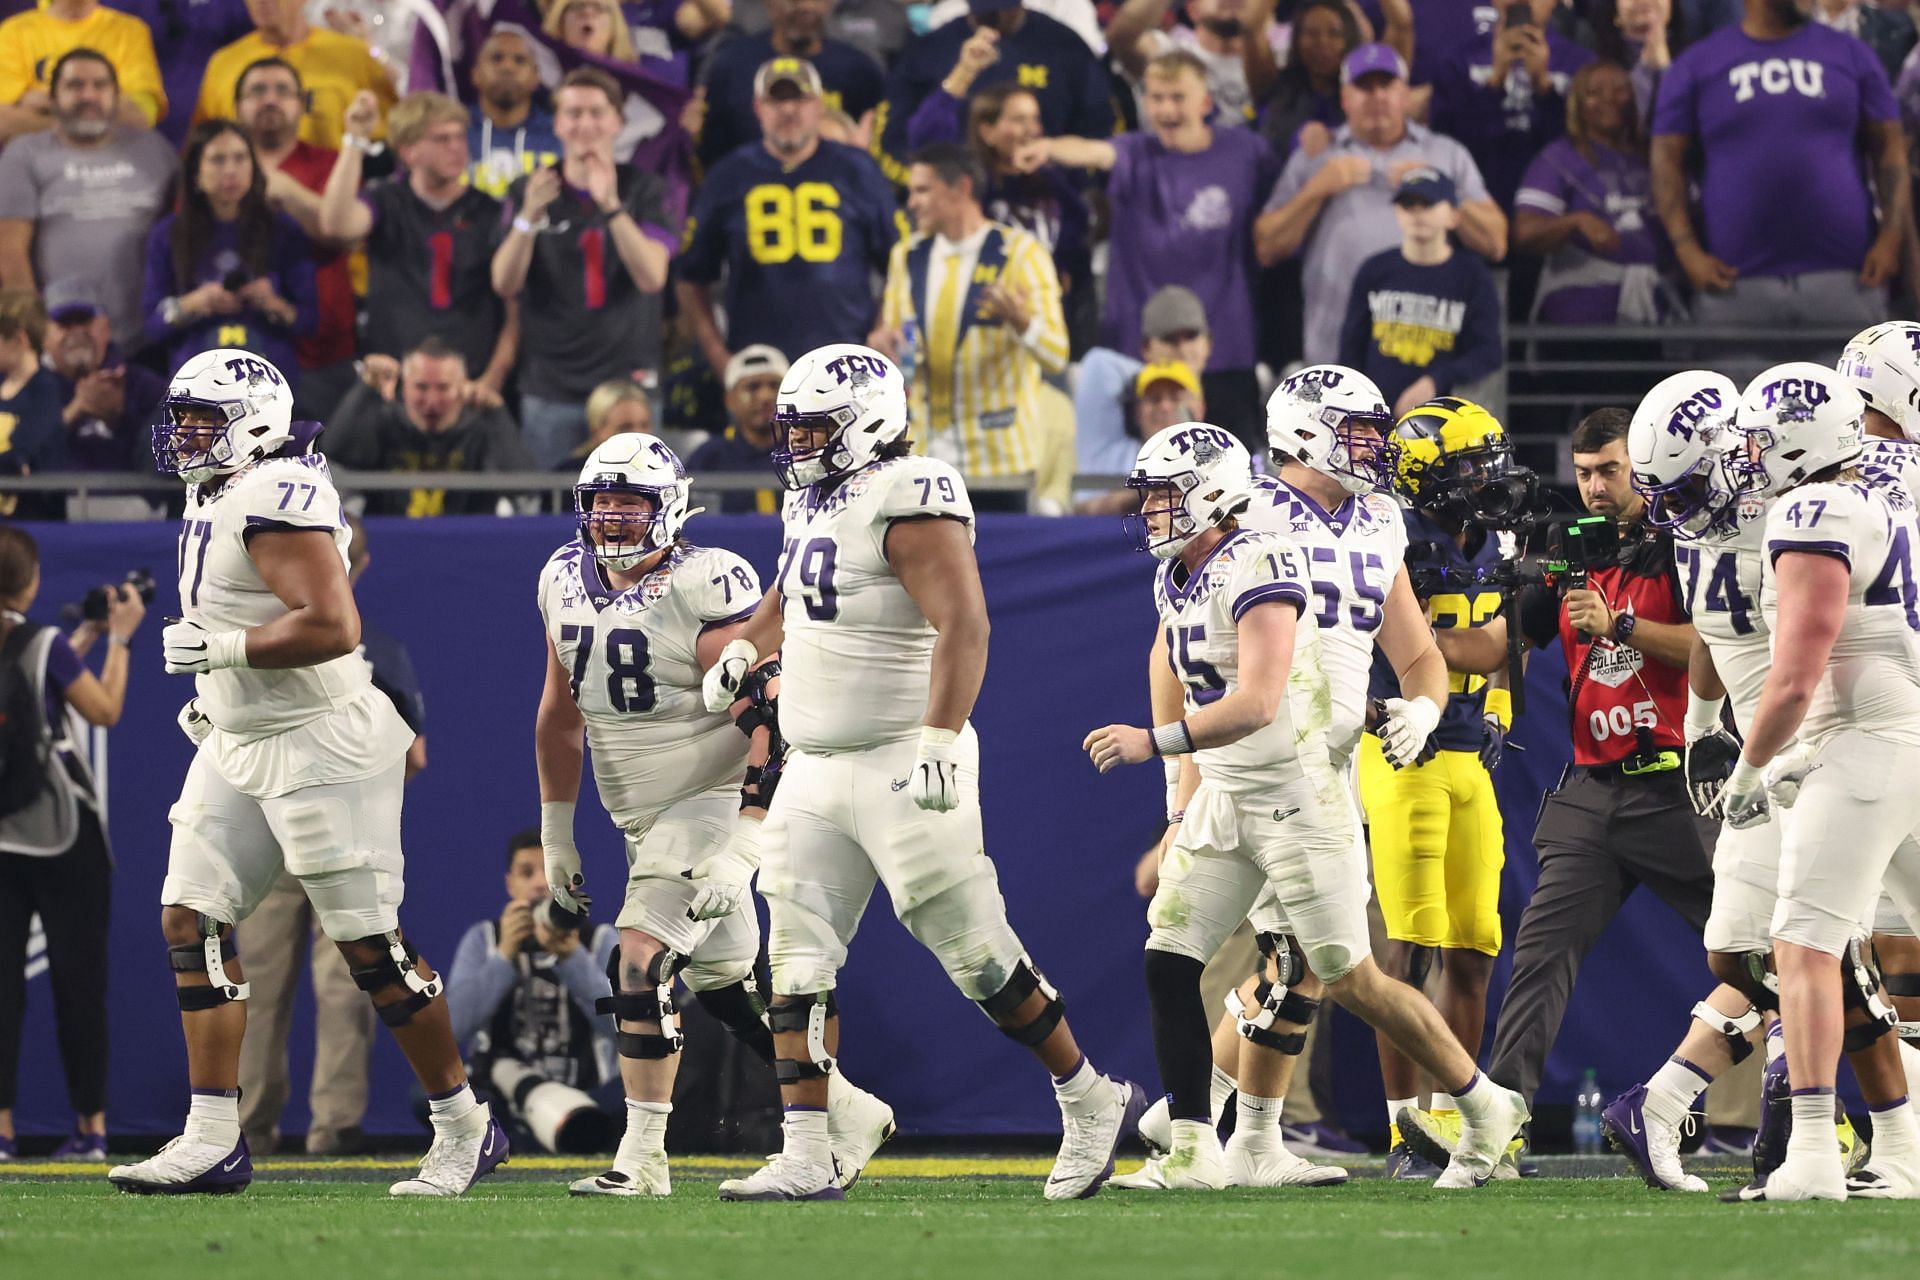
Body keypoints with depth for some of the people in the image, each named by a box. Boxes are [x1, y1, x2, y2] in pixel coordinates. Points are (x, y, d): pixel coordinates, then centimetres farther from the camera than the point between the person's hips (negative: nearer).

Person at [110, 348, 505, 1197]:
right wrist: (215, 694, 18)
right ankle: (213, 1141, 3)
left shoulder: (278, 498, -18)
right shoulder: (214, 499, 14)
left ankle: (465, 1127, 8)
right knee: (192, 920, 1)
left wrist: (219, 649, -21)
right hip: (238, 748, 10)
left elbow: (331, 626, -27)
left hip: (321, 745, -10)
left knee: (368, 943, -5)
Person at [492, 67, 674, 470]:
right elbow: (505, 284, -4)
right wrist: (529, 218, -21)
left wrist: (611, 206, -23)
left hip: (626, 380, -1)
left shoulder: (643, 191, 4)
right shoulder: (527, 192, 6)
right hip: (550, 388, 1)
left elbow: (652, 277, -10)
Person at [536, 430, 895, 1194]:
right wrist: (556, 830, 18)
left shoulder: (705, 588, -17)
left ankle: (642, 1158, -16)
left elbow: (768, 719, -21)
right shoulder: (566, 583, 6)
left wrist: (741, 850, -28)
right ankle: (847, 1113, 24)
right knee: (724, 984, 11)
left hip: (717, 804, -8)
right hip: (643, 819, 8)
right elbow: (560, 714, 18)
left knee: (642, 964, -19)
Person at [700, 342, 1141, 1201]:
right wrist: (745, 648, 24)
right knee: (796, 962, 1)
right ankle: (805, 1160, 1)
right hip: (816, 769, 9)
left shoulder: (908, 502, -15)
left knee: (975, 951, -4)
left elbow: (963, 627, -26)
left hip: (898, 766, -9)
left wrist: (940, 743, -34)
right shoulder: (816, 502, 14)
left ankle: (1093, 1103, 12)